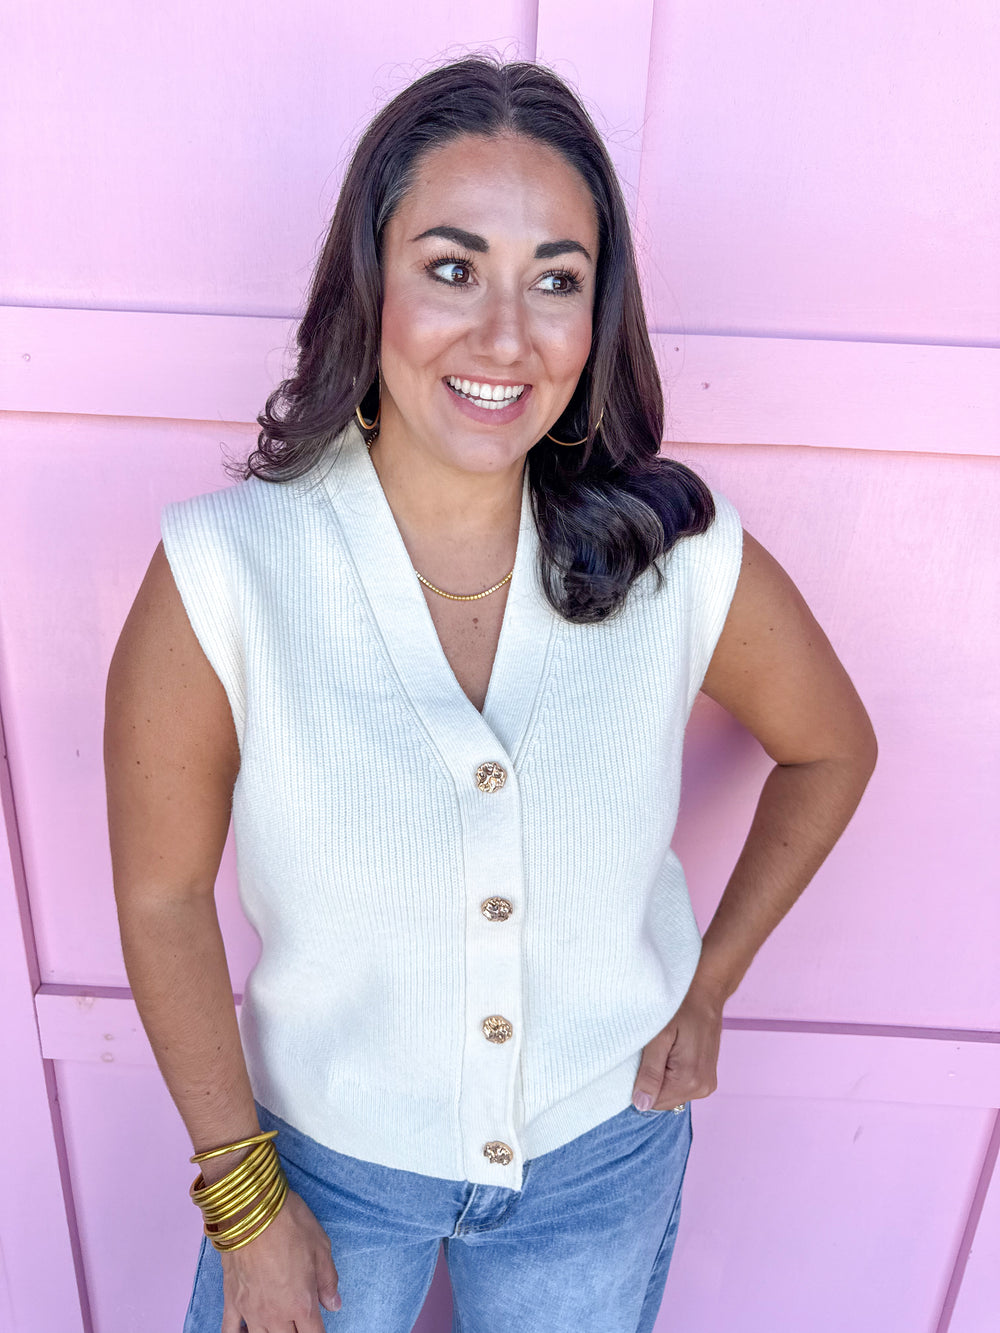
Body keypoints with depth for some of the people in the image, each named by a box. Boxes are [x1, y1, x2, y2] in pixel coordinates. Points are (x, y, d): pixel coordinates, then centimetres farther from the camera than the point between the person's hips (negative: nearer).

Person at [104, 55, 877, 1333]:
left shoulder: (684, 560, -19)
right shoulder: (221, 577, -25)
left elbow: (831, 750, 0)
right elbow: (163, 899, -13)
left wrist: (711, 984, 0)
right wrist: (243, 1198, -4)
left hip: (604, 1151, 2)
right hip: (330, 1152, -1)